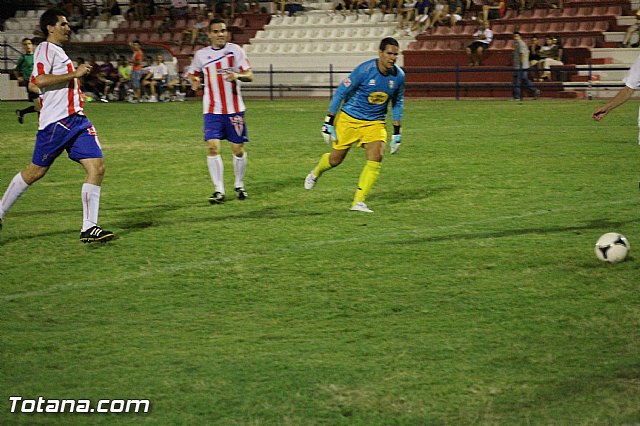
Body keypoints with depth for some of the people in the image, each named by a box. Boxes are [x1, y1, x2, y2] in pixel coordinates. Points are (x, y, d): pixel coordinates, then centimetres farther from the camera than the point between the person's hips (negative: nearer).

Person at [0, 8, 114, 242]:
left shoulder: (58, 52, 22)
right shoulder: (45, 49, -6)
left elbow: (34, 82, 31)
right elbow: (40, 81, -22)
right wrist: (74, 74, -19)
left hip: (76, 119, 9)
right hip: (56, 121, -9)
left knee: (97, 167, -6)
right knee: (36, 171, 1)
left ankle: (89, 227, -8)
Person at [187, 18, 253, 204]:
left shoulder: (235, 50, -1)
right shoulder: (201, 55, 5)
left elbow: (249, 75, -4)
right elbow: (192, 74, 21)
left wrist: (237, 76, -26)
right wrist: (194, 81, -3)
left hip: (234, 109, -1)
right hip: (212, 110, 1)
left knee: (238, 149, 4)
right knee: (213, 147, -13)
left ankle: (239, 186, 26)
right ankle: (219, 190, -8)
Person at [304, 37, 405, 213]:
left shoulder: (398, 76, -7)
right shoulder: (365, 70, -22)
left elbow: (398, 103, 10)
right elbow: (340, 93, -14)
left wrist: (397, 133, 9)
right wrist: (329, 122, -13)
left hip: (375, 123, 3)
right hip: (349, 119, -3)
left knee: (376, 157, -19)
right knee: (335, 159, 7)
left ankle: (358, 202, -13)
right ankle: (315, 173, 43)